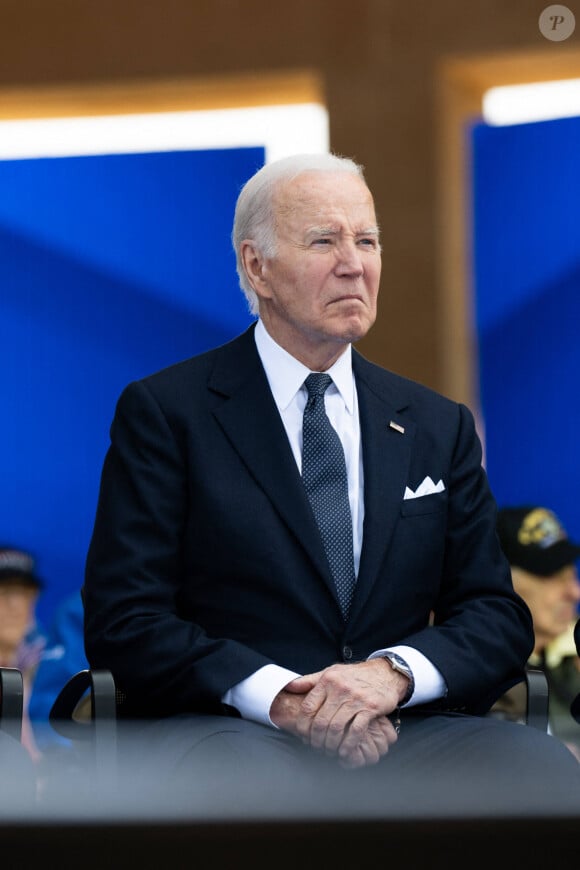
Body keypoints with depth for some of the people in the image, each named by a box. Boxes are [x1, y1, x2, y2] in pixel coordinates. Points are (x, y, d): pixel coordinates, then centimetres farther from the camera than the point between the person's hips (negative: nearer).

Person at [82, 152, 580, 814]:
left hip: (410, 730, 5)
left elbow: (498, 617, 12)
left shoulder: (439, 427, 19)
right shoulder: (165, 411, 5)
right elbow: (122, 622, -3)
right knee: (251, 783, -42)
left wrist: (394, 672, -11)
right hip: (228, 731, -4)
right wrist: (277, 697, -19)